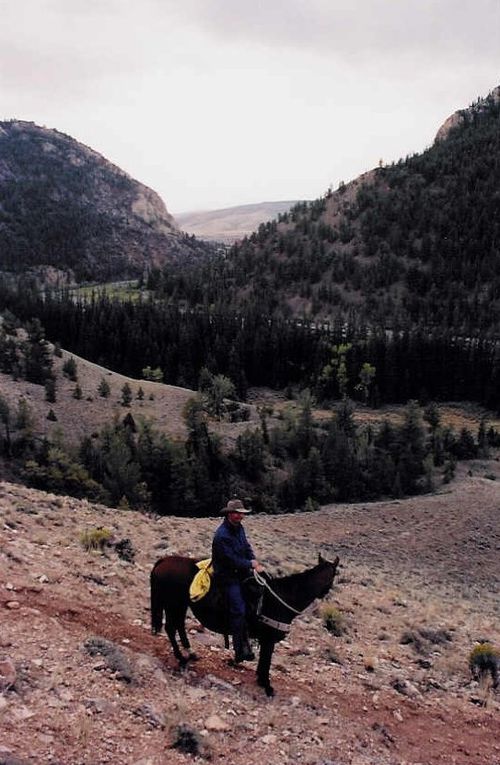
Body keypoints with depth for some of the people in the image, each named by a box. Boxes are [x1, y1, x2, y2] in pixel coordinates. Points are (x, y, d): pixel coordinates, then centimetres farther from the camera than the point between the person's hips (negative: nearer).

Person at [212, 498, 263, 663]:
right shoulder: (222, 535, -23)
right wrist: (251, 564, -13)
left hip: (241, 571, 9)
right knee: (238, 610, -13)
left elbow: (247, 546, 12)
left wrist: (255, 562, -5)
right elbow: (232, 560, -22)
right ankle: (239, 652, -1)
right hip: (227, 576, -9)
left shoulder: (239, 527, 5)